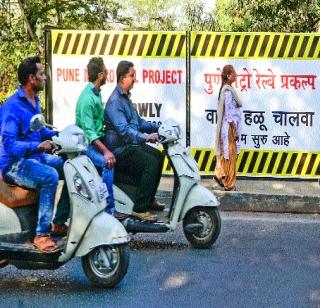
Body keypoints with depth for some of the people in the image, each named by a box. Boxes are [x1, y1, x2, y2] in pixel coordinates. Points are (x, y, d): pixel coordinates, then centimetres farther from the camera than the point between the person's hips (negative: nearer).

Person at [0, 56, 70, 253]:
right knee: (50, 176, -33)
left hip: (35, 157, 9)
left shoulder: (34, 101, 11)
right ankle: (42, 234, -26)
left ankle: (59, 223, 6)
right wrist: (38, 146, -36)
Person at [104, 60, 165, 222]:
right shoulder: (115, 101, -18)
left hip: (130, 144, 11)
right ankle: (140, 209, -22)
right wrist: (145, 137, -40)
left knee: (158, 156, 15)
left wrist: (157, 128, 14)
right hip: (120, 149, -11)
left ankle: (149, 199, 24)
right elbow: (123, 129, -31)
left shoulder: (125, 98, 16)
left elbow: (138, 121, 25)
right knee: (150, 163, -23)